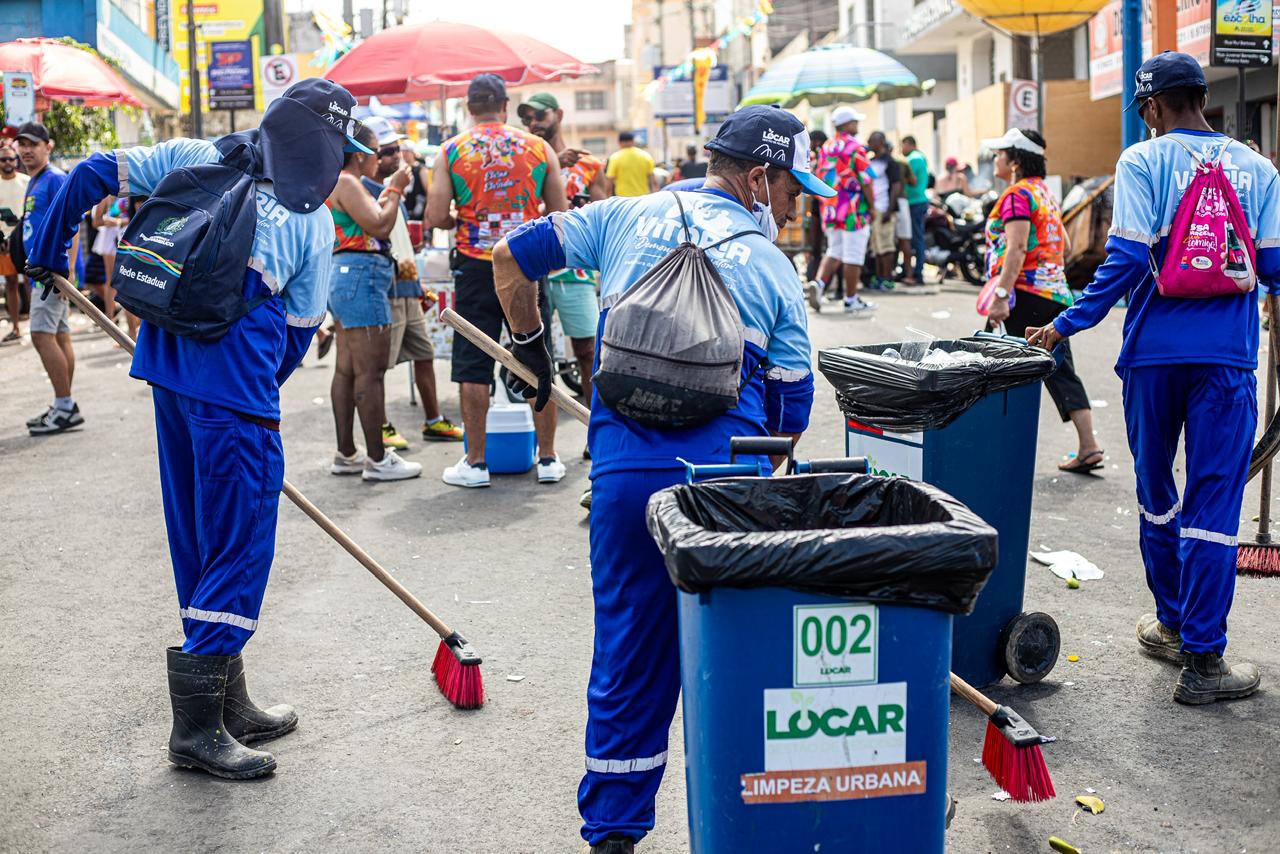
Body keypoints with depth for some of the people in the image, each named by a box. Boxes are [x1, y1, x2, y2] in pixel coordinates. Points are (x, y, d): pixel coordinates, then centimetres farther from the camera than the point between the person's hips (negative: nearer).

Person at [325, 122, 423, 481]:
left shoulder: (340, 183, 20)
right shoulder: (346, 183, -12)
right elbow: (379, 225, -17)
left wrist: (390, 190, 21)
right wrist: (395, 189, -5)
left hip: (346, 277, 12)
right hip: (361, 276, -12)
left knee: (347, 370, 12)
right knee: (370, 371, -10)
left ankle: (346, 454, 17)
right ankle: (378, 459, -7)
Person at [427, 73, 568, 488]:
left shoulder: (452, 151, -2)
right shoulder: (539, 148, 3)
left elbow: (436, 217, -7)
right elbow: (560, 215, 5)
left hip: (475, 267, -1)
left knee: (473, 367, 5)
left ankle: (475, 462, 9)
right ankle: (548, 458, 14)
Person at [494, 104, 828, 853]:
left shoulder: (629, 216, 12)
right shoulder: (774, 270, 8)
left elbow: (512, 258, 15)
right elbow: (791, 413, 8)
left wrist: (531, 346, 28)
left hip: (624, 465, 2)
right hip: (730, 470, -2)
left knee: (629, 649, 13)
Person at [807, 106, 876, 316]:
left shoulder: (826, 148, 9)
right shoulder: (855, 149, -11)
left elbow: (820, 180, 14)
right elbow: (866, 182, -14)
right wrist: (871, 207, -2)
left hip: (830, 210, 7)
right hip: (854, 212, -7)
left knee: (834, 251, 17)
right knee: (853, 256, 1)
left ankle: (818, 283, -5)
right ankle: (851, 300, 7)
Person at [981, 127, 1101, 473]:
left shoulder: (1017, 195, -10)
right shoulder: (1046, 192, 18)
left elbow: (1016, 248, -21)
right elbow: (1065, 246, 23)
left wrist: (1001, 295, -26)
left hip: (1026, 296, -9)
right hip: (1056, 294, 9)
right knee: (1060, 370, 8)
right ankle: (1088, 445, 3)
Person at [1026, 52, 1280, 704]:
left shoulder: (1142, 162, -2)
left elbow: (1126, 259, -13)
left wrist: (1066, 325, -6)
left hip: (1155, 352, -1)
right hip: (1227, 356, 1)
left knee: (1157, 495, 17)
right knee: (1213, 505, 0)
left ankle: (1172, 624, 31)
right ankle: (1201, 660, 0)